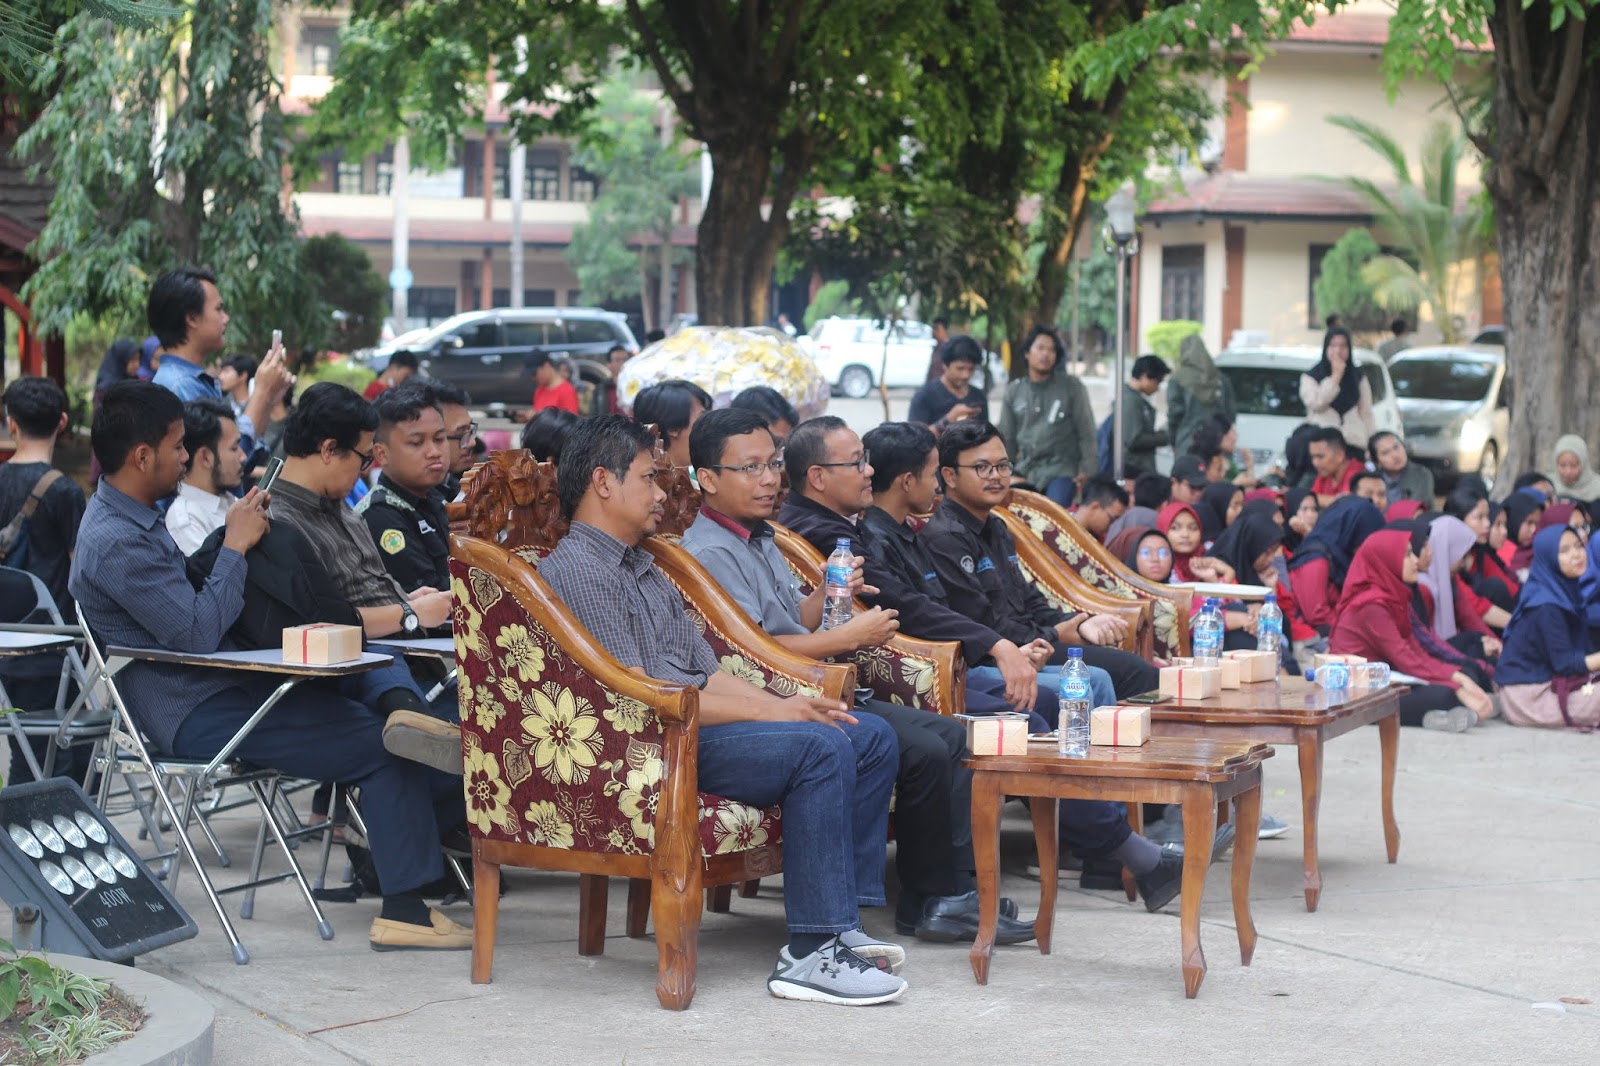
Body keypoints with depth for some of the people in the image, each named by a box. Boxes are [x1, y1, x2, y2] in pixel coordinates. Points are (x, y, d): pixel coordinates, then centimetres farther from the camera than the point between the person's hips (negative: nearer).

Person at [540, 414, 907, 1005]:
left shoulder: (644, 569, 24)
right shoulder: (576, 569, -10)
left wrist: (785, 704, 0)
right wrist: (765, 712, -15)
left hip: (694, 721, 10)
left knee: (872, 737, 3)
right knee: (820, 747, -27)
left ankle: (841, 920, -1)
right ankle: (811, 954, -26)